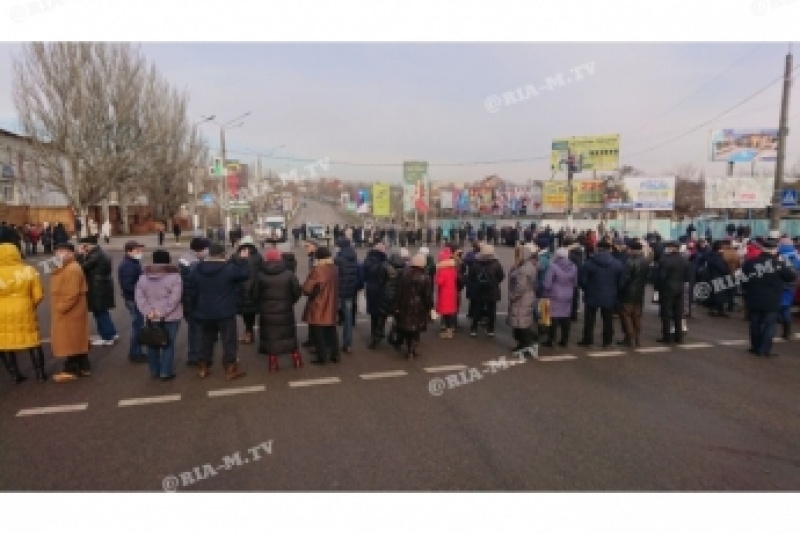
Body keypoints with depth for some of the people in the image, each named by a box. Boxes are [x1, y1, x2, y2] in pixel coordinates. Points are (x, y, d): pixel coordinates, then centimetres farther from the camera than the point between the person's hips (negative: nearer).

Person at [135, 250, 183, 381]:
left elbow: (139, 296, 0)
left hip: (151, 317, 5)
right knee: (168, 344, 3)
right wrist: (163, 312, -16)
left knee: (152, 343, 14)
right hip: (170, 316, -4)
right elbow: (175, 297, -18)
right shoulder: (174, 275, -10)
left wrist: (147, 311, -7)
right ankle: (166, 372, 6)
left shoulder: (144, 275, 6)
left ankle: (154, 371, 23)